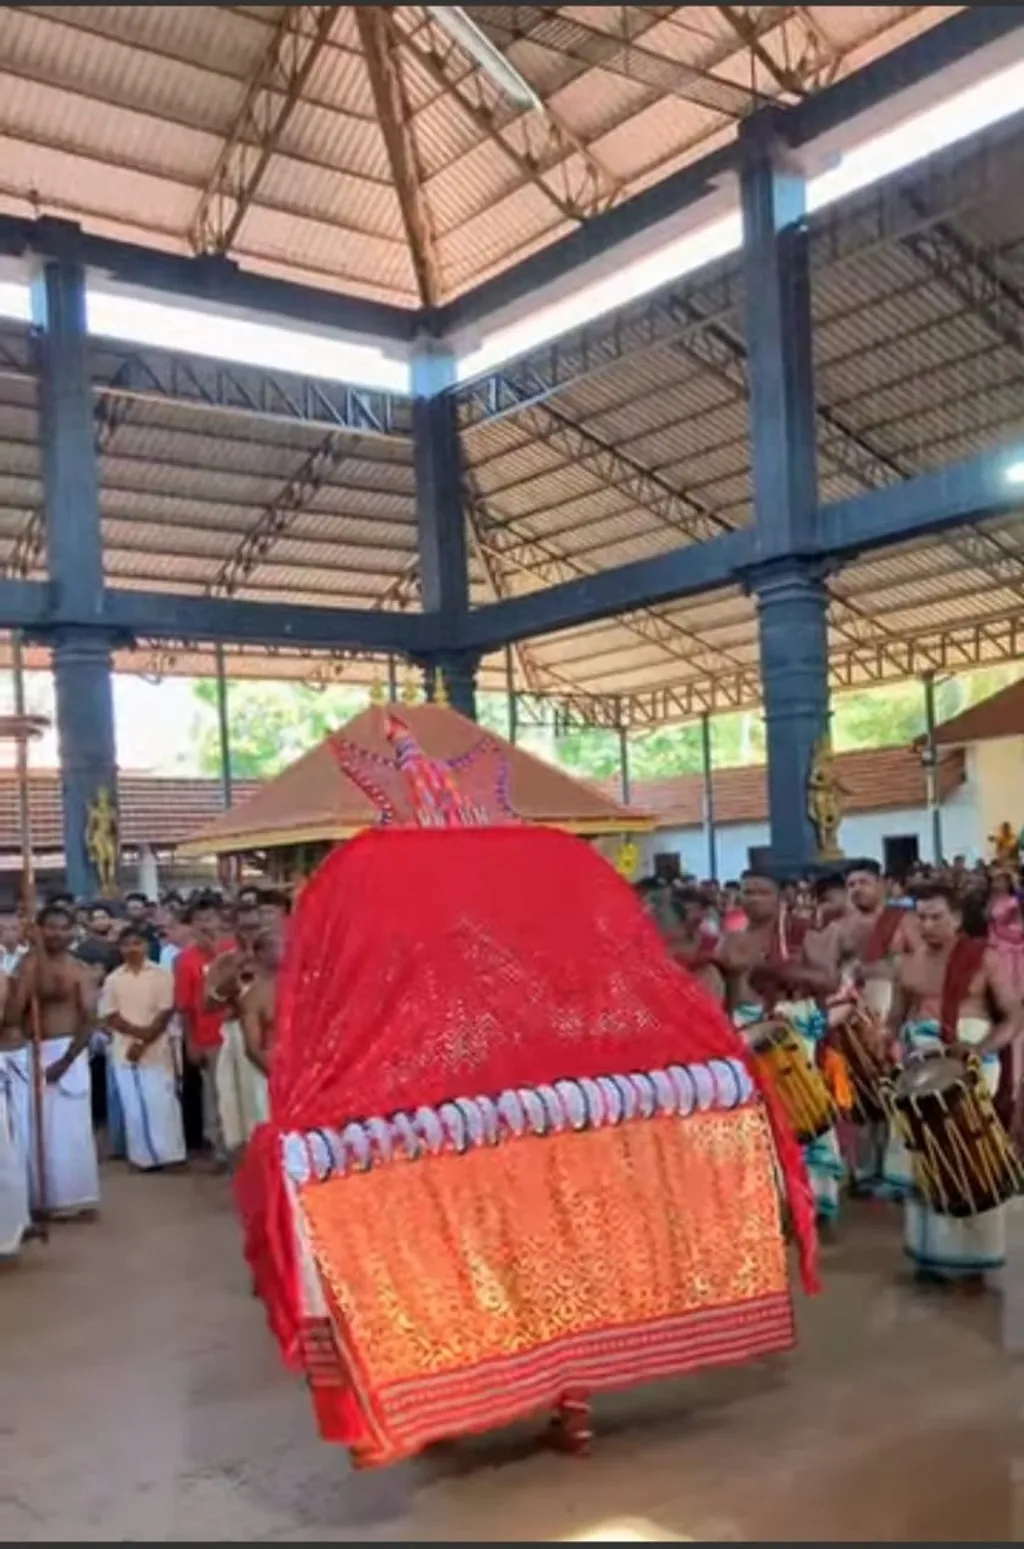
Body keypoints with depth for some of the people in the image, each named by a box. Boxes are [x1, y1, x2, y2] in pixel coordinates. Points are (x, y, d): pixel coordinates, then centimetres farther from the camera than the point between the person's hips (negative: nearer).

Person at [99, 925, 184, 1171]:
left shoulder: (160, 975, -2)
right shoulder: (113, 979, 5)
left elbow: (166, 1013, -6)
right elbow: (109, 1016, 1)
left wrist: (144, 1043, -12)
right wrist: (137, 1031, -14)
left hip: (156, 1049, -3)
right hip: (124, 1050, 3)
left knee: (161, 1101, -3)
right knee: (134, 1105, 6)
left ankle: (169, 1153, 4)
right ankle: (143, 1156, 14)